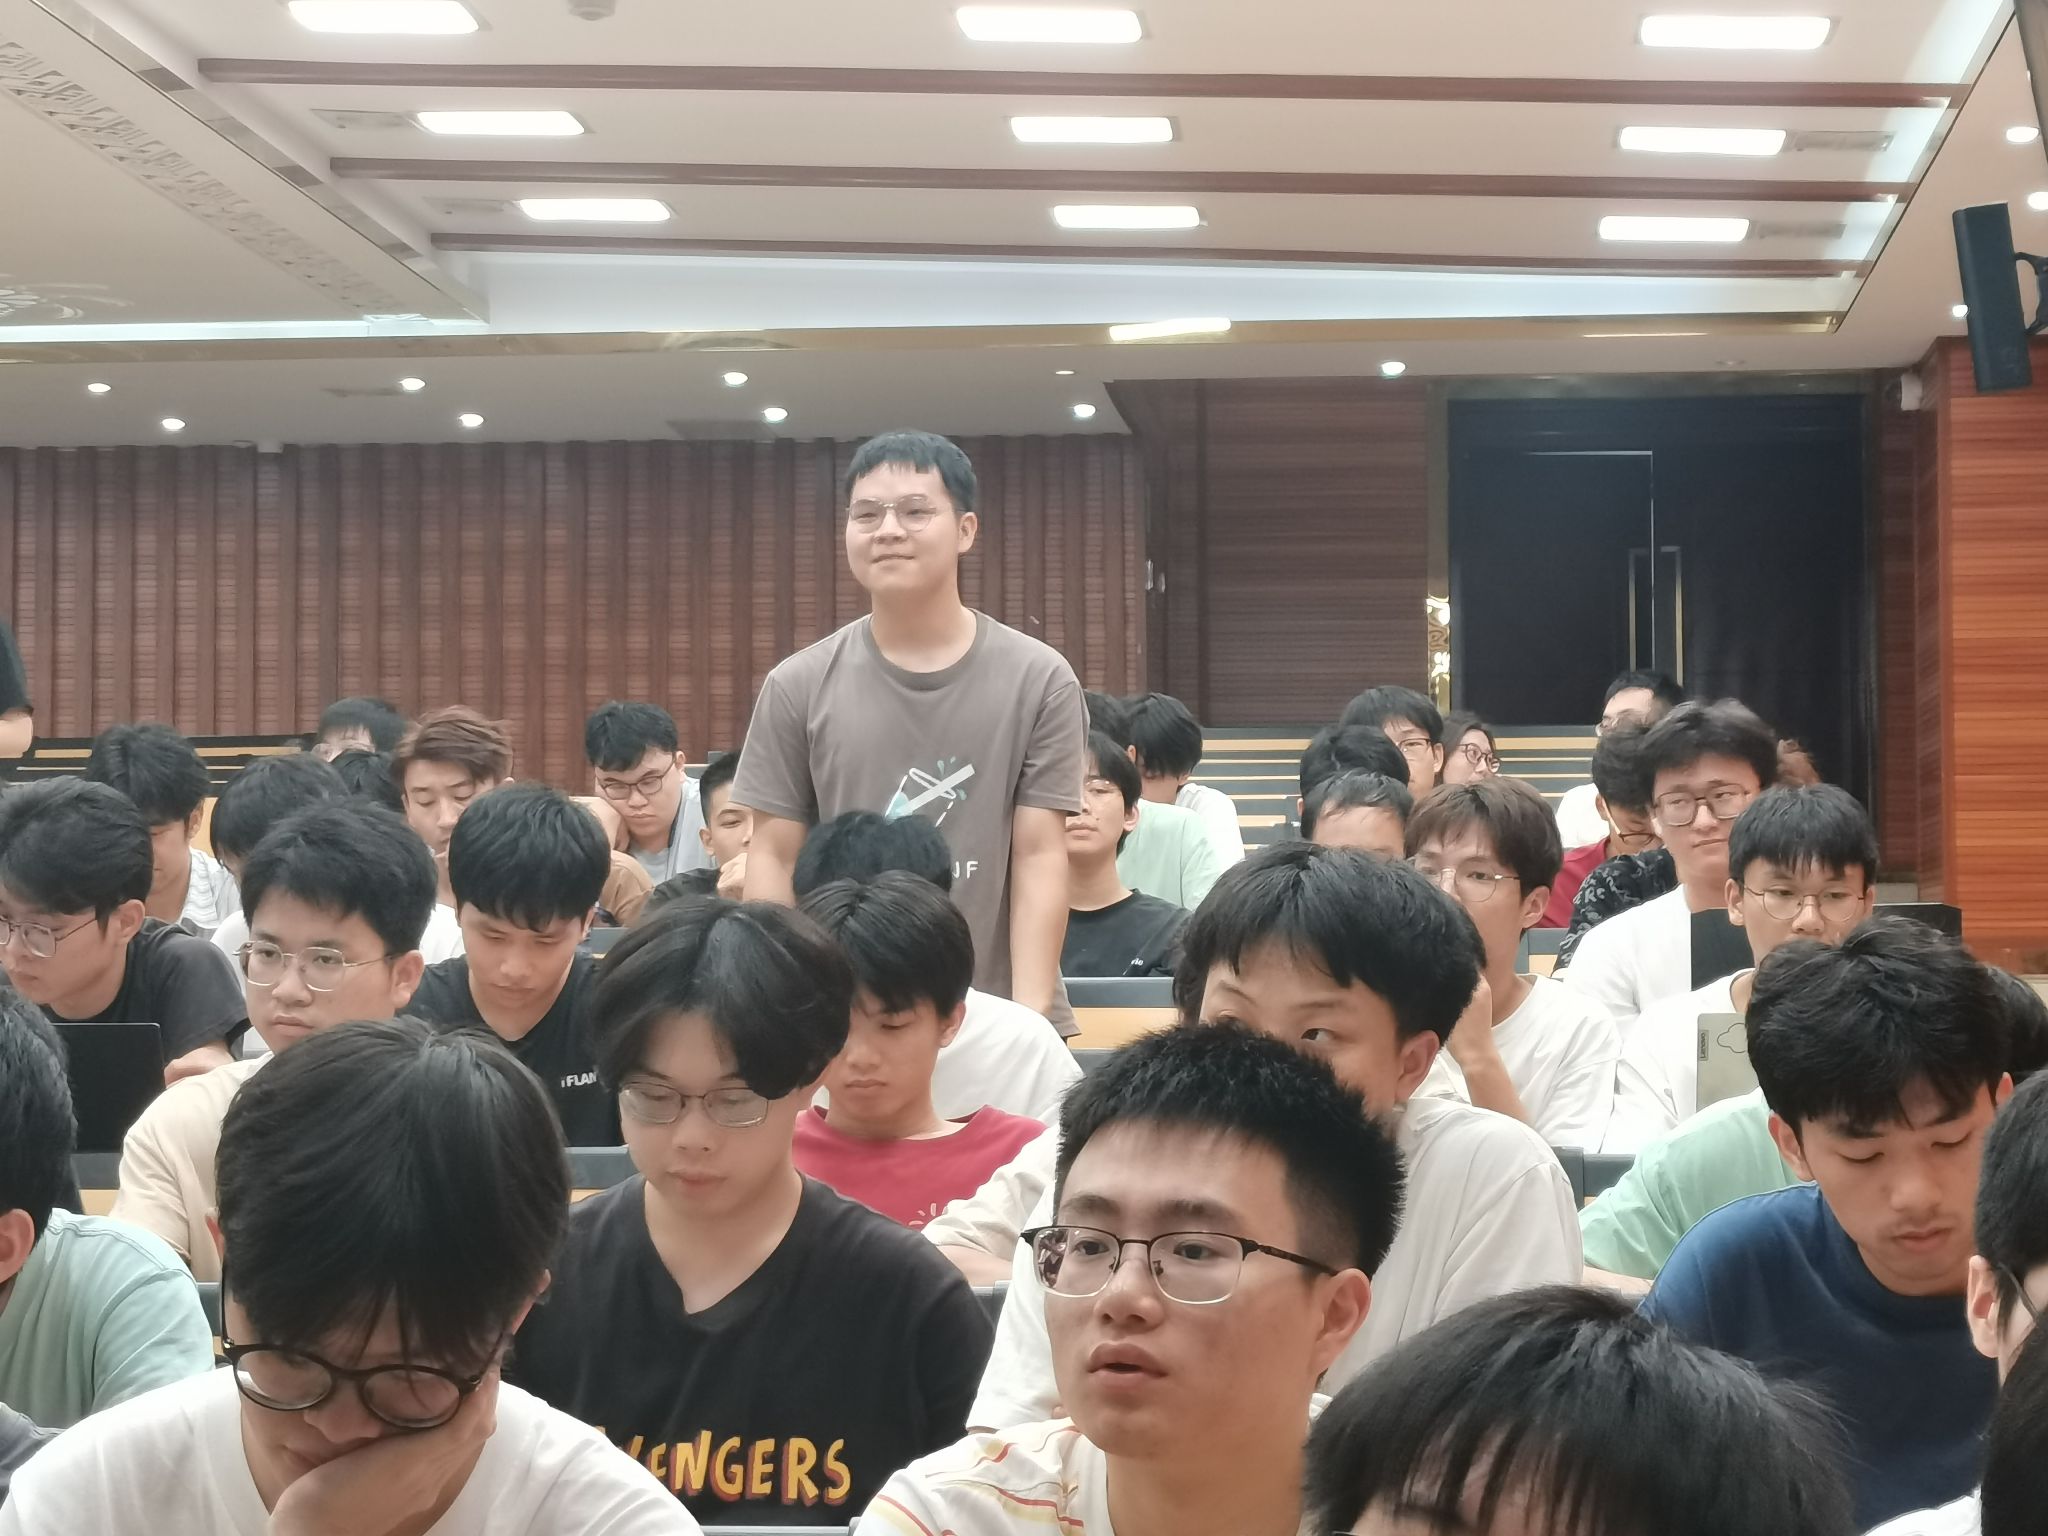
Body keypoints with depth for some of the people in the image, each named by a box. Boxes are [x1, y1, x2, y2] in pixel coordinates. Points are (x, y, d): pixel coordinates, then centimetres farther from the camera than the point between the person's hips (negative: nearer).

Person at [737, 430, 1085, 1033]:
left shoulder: (1038, 679, -2)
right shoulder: (799, 686, 1)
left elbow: (1039, 855, -4)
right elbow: (773, 858, 3)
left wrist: (1030, 1015, -12)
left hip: (993, 1018, -1)